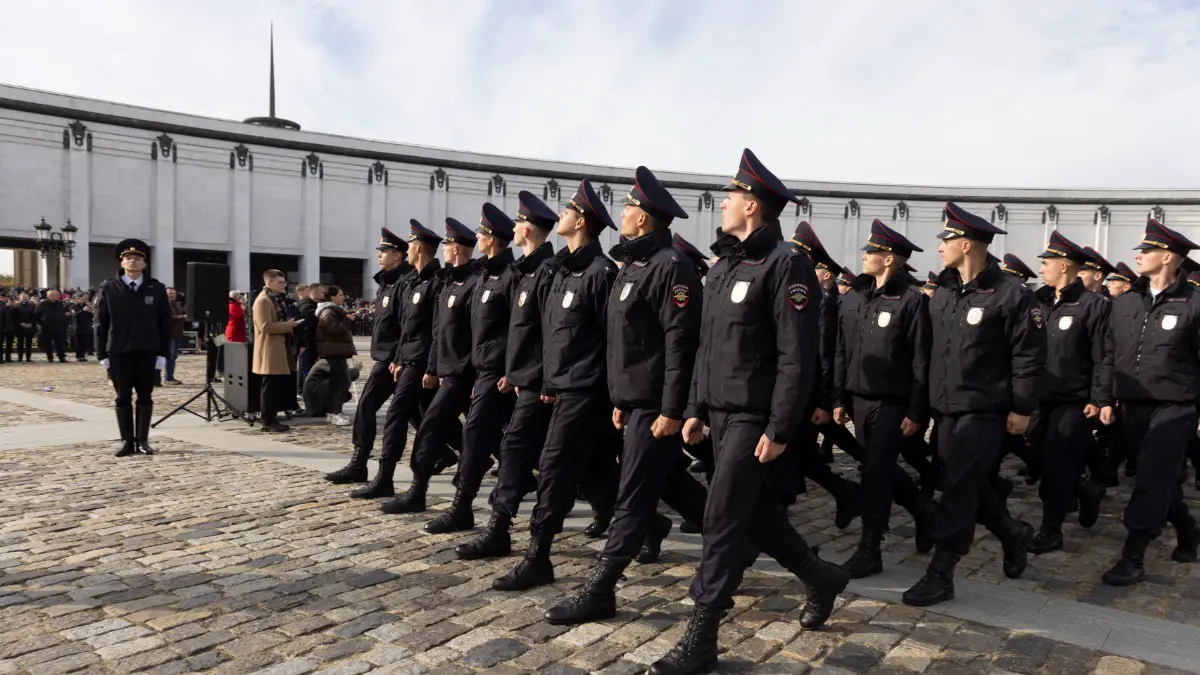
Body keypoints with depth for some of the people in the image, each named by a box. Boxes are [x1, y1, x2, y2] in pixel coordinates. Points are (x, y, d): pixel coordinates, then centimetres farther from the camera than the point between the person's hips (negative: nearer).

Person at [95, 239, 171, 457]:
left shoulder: (157, 289, 3)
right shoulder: (108, 288, 1)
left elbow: (165, 323, 3)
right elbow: (100, 323, 2)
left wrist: (162, 353, -2)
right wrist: (102, 354, -3)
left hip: (147, 352, 1)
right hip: (119, 352, 0)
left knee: (145, 397, 5)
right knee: (123, 398, 5)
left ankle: (142, 441, 13)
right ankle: (127, 441, 12)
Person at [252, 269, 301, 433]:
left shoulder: (276, 299, 18)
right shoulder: (263, 300, -14)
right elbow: (265, 326, -23)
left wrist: (289, 324, 13)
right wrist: (288, 325, -17)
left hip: (280, 349, 10)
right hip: (270, 351, -10)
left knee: (278, 386, 11)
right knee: (270, 387, -6)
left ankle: (272, 419, 18)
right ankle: (267, 422, -1)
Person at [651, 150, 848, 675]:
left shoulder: (786, 265, -13)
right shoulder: (724, 266, 13)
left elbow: (797, 357, -18)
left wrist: (779, 430, -19)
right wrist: (695, 408, 14)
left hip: (753, 417, -9)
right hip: (719, 412, 9)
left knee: (723, 518, -6)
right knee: (752, 506, 18)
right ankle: (821, 577, 39)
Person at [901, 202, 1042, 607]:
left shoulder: (1011, 295, -13)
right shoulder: (942, 293, 8)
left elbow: (1029, 356, -11)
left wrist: (1022, 409, -12)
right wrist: (930, 399, 15)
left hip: (984, 411, -7)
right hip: (947, 409, 7)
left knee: (958, 488, -7)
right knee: (966, 484, 15)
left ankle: (940, 575, 1)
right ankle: (1013, 532, 40)